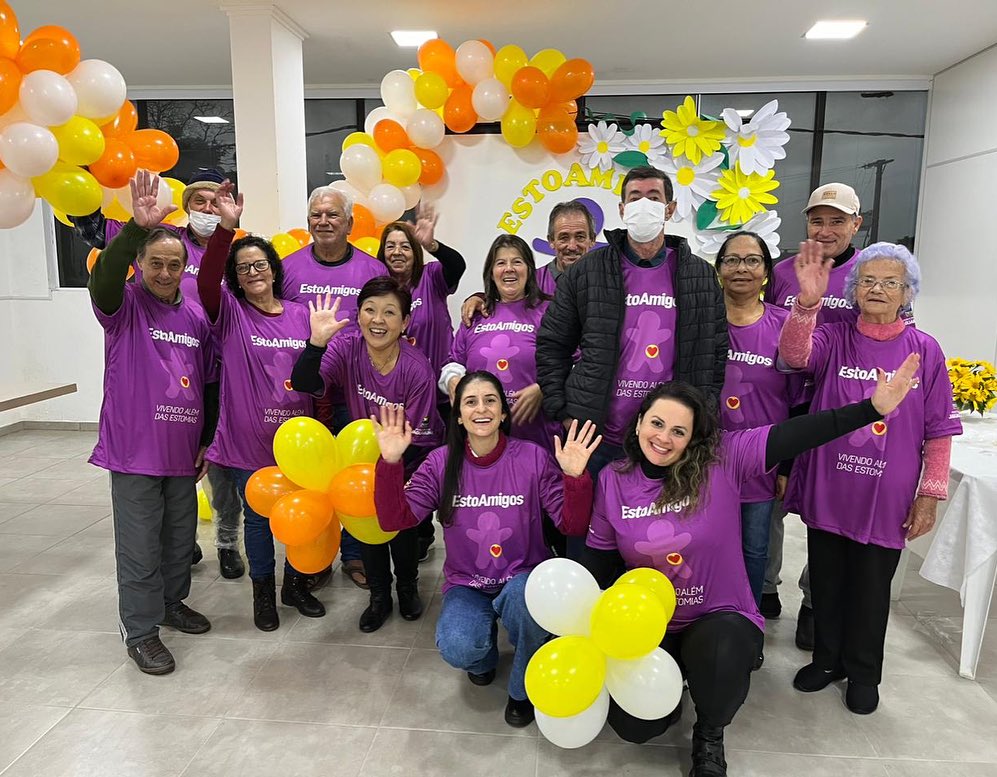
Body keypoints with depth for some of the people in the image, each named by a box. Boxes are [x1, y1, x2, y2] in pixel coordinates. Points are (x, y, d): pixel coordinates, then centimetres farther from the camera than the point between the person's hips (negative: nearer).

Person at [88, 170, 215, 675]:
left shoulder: (196, 317, 7)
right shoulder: (124, 306, -4)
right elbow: (103, 276, -29)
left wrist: (207, 439, 13)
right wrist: (136, 229, -44)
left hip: (183, 451, 5)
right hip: (134, 448, -4)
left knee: (180, 536, 17)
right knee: (140, 546, 4)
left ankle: (171, 603, 37)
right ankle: (141, 632, 18)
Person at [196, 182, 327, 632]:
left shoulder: (301, 315, 4)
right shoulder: (230, 313, -2)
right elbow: (206, 281, -23)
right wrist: (225, 227, -34)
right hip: (247, 440, -2)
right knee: (258, 517, 11)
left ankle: (295, 585, 34)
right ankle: (263, 593, 31)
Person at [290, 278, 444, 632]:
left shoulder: (417, 369, -27)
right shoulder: (347, 346, -19)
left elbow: (416, 438, -21)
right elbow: (303, 384, -33)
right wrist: (317, 341, -47)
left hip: (412, 455, -2)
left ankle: (407, 586, 21)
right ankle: (379, 596, 18)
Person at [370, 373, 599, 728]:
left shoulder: (533, 457, -10)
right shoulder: (441, 463, -6)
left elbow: (573, 525, -12)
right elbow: (394, 520, -14)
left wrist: (575, 477, -29)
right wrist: (390, 463, -26)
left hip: (523, 580, -1)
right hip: (466, 585, 1)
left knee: (523, 597, -35)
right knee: (457, 649, -27)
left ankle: (523, 689, -2)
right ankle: (484, 656, 15)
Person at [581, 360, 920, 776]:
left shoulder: (723, 460, -14)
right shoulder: (612, 480, -7)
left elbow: (794, 435, -22)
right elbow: (599, 559, 2)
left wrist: (873, 407, -27)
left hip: (719, 619, -1)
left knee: (721, 652, -36)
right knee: (632, 724, -13)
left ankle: (709, 737, 1)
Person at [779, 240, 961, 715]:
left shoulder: (924, 350, -3)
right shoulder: (834, 339, -2)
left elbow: (939, 430, 0)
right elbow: (795, 354, -25)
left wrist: (930, 493, -2)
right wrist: (808, 301, -40)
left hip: (886, 498, -1)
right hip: (827, 491, 1)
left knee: (872, 586, 12)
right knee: (826, 580, 15)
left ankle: (863, 673, 33)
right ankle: (827, 659, 36)